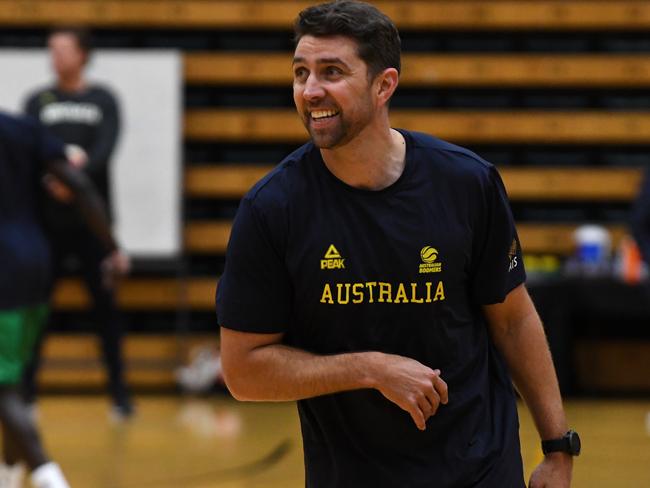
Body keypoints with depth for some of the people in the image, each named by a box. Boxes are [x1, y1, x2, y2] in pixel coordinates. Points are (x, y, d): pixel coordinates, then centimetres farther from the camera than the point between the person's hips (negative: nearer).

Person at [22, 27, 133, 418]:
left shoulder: (104, 100, 6)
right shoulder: (38, 101, 9)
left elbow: (106, 147, -9)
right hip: (49, 219, 1)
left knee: (106, 304, 3)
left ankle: (119, 390, 10)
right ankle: (27, 389, 4)